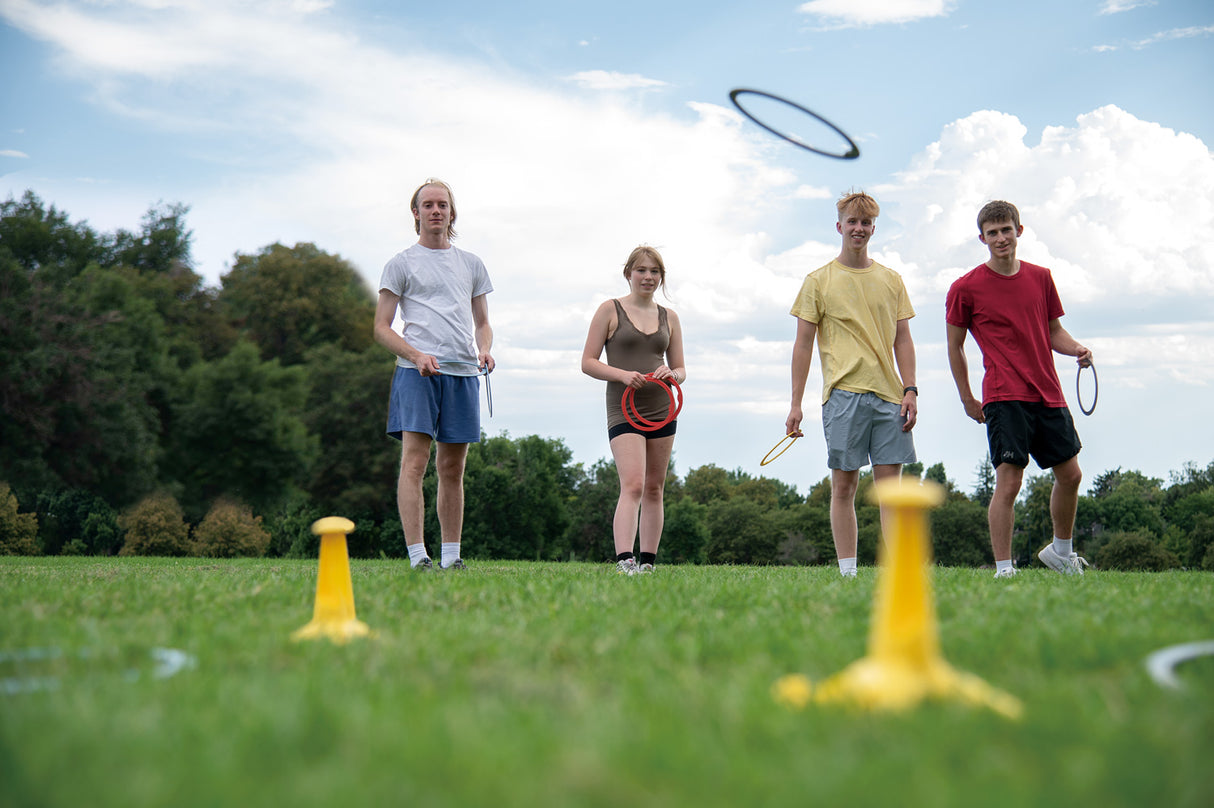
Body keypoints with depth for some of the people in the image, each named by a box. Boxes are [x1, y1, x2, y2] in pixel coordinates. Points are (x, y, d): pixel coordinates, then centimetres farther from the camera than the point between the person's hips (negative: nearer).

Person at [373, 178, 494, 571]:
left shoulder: (472, 265, 20)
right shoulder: (401, 264, 7)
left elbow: (482, 322, 23)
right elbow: (381, 328, 3)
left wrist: (484, 348, 0)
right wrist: (416, 355, -14)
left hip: (463, 372, 4)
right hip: (417, 372, -4)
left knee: (452, 469, 6)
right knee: (414, 462, -13)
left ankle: (450, 557, 11)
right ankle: (417, 555, -16)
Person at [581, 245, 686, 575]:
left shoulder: (669, 317, 13)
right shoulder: (610, 310, 2)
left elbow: (681, 370, 16)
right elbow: (588, 362, -2)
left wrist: (672, 373, -9)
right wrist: (622, 374, -18)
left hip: (661, 409, 5)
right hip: (624, 409, -5)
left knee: (654, 489, 8)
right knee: (632, 485, -19)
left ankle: (648, 562, 15)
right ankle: (624, 560, -27)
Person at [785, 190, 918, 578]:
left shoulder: (891, 280, 14)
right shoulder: (818, 281, 5)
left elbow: (903, 339, 14)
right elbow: (803, 344, 4)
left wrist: (910, 390, 2)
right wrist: (795, 403, -1)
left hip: (888, 394, 3)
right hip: (843, 393, -2)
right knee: (843, 485, -1)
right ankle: (847, 570, 1)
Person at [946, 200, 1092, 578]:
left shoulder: (1040, 277, 10)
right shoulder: (966, 288, -3)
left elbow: (1053, 331, 18)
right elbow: (954, 346, 3)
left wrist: (1076, 349, -3)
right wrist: (967, 398, 2)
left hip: (1048, 394, 5)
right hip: (1005, 398, -5)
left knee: (1070, 475, 11)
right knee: (1008, 482, -11)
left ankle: (1061, 551, 32)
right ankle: (1003, 570, -4)